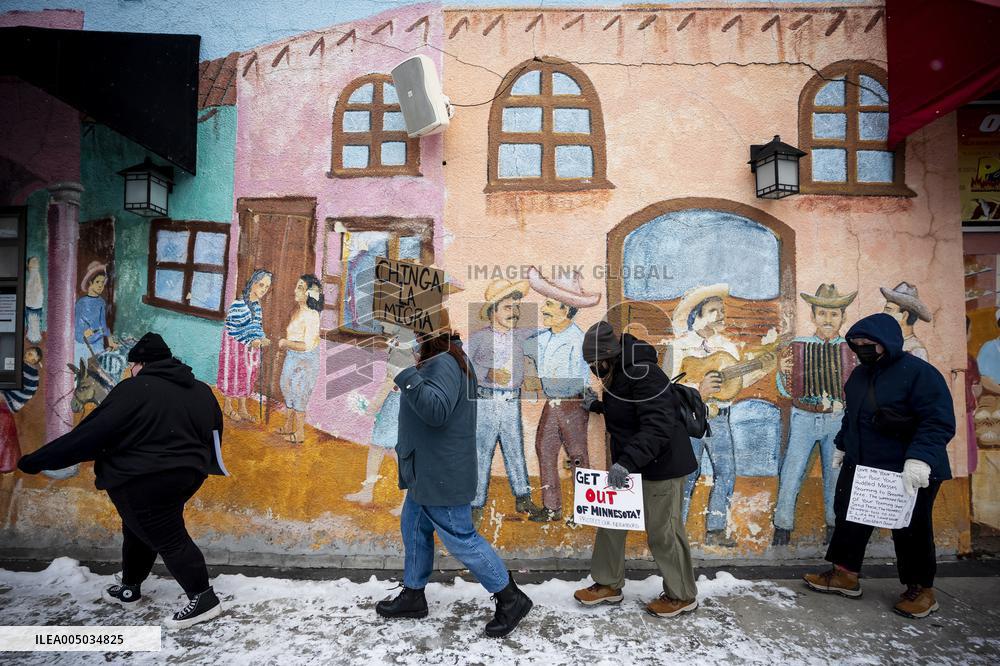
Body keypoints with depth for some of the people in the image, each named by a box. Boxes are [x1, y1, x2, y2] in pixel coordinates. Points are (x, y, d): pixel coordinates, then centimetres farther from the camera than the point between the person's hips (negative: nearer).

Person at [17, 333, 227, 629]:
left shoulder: (134, 391, -15)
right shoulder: (201, 391, 6)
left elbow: (88, 435, -15)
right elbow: (214, 433, 16)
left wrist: (36, 461, -6)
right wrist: (200, 465, 31)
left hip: (143, 483, -8)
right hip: (185, 475, 8)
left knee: (167, 537, 2)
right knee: (140, 527, 26)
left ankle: (203, 598, 5)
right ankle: (130, 588, 40)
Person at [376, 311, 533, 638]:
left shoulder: (443, 364, -22)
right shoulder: (438, 360, 12)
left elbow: (436, 411, -35)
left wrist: (406, 372, -36)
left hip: (442, 475, -11)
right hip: (427, 473, 11)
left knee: (460, 538, -1)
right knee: (414, 528, 21)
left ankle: (510, 599, 13)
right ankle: (413, 596, 37)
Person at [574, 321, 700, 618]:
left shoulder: (644, 375, -25)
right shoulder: (617, 374, 7)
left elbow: (657, 428, -33)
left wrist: (627, 461, -40)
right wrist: (597, 406, 24)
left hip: (661, 466, -10)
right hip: (628, 464, 10)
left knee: (663, 531, 3)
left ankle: (682, 596, 25)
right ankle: (609, 585, 31)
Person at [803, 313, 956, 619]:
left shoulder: (920, 373, -16)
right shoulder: (861, 374, 9)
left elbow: (939, 422, -23)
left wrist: (920, 458, -32)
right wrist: (842, 445, 23)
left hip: (910, 473, -8)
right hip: (860, 467, 8)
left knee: (911, 531, 7)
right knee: (849, 518, 13)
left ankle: (921, 589, 26)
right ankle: (845, 574, 27)